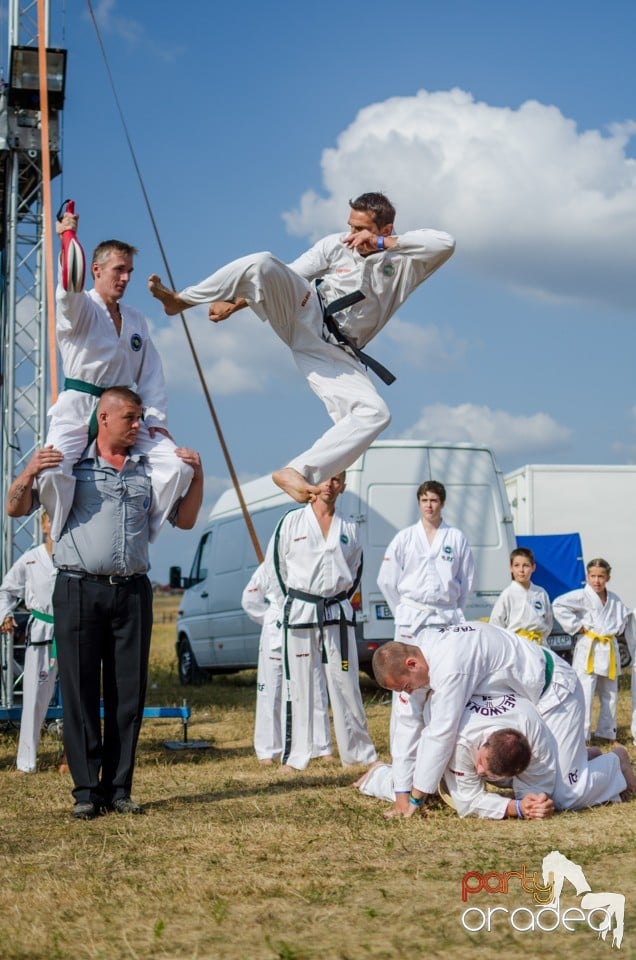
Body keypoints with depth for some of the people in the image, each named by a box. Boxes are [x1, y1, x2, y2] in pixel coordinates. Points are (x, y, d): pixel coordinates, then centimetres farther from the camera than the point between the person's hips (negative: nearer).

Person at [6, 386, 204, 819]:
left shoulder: (149, 470, 14)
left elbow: (185, 520, 19)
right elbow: (17, 509, 6)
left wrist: (197, 476, 4)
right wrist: (29, 474, -13)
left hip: (132, 591, 3)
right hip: (79, 589, -3)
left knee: (128, 695, 3)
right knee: (80, 693, -2)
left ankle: (119, 788, 11)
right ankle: (87, 791, 4)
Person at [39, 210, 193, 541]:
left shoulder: (136, 320, 17)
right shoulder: (79, 309, 1)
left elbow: (151, 373, 14)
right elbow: (70, 290, -24)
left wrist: (156, 419, 2)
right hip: (78, 410, -5)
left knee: (177, 466, -9)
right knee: (52, 470, -28)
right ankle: (63, 539, -7)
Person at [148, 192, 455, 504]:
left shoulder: (404, 264, 5)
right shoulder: (336, 245, 8)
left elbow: (445, 244, -14)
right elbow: (284, 276, 9)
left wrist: (383, 243, -18)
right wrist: (235, 302, 2)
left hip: (332, 353, 0)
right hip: (304, 315, 0)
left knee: (375, 414, -23)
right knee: (262, 264, -26)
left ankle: (297, 472, -25)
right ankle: (180, 301, -13)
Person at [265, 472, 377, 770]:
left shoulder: (349, 528, 7)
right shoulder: (292, 521, -1)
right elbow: (275, 562, 6)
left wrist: (341, 598, 10)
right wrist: (298, 599, 7)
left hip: (337, 613, 2)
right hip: (300, 612, -2)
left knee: (346, 684, 7)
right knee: (299, 685, 1)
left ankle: (359, 752, 16)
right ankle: (296, 755, 8)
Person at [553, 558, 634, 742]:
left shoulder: (615, 600, 8)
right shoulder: (582, 596, -10)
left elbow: (625, 618, 25)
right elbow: (558, 605, -21)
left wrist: (616, 629, 6)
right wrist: (576, 626, -17)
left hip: (609, 651, 6)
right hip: (588, 650, -6)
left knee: (610, 694, 15)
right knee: (585, 694, -10)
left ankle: (606, 731, 28)